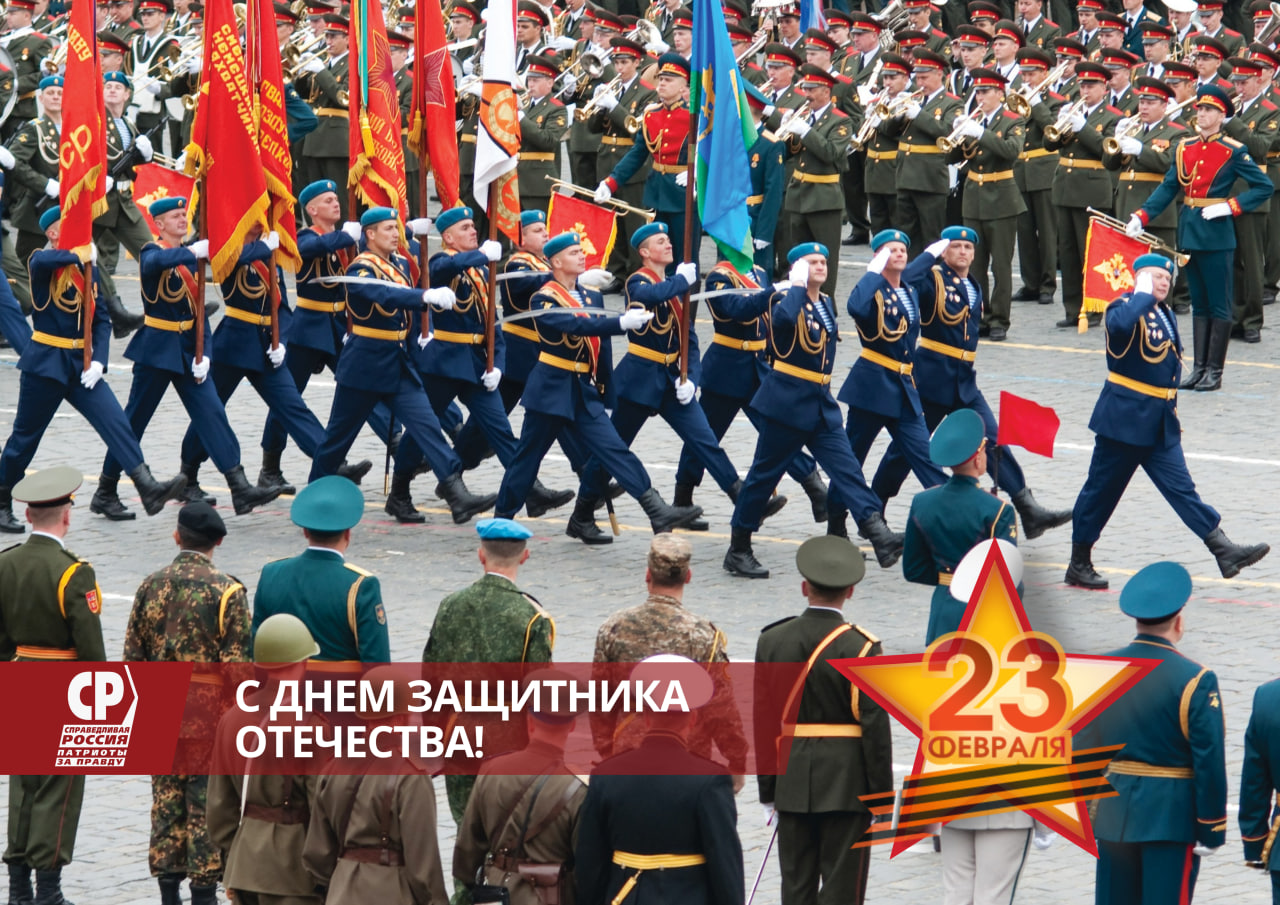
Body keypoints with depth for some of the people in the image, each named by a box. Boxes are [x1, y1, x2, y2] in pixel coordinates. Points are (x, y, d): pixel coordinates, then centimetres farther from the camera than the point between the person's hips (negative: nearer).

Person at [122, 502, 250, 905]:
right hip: (210, 713, -4)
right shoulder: (227, 591, -12)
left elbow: (132, 656, 4)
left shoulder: (151, 586, 0)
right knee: (207, 805, 3)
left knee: (166, 800, 10)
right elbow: (238, 664, -13)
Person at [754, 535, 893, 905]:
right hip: (847, 784, -4)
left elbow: (762, 721, 4)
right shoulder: (860, 648, -11)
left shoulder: (772, 641, 1)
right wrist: (882, 797, -3)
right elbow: (875, 726, -11)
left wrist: (768, 790, 11)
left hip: (791, 781, 4)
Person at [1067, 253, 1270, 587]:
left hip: (1160, 422, 7)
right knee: (1102, 488, 4)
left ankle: (1225, 552, -8)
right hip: (1124, 418, -7)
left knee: (1182, 489, 1)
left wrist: (1171, 414, 19)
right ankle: (1079, 564, 15)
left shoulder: (1166, 314, 14)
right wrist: (1144, 293, -23)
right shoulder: (1124, 307, -11)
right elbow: (1121, 324, -38)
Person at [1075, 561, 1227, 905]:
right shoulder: (1195, 680, -13)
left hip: (1114, 811, 5)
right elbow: (1210, 763, -13)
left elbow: (1082, 748, 7)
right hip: (1172, 817, -5)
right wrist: (1211, 829, -6)